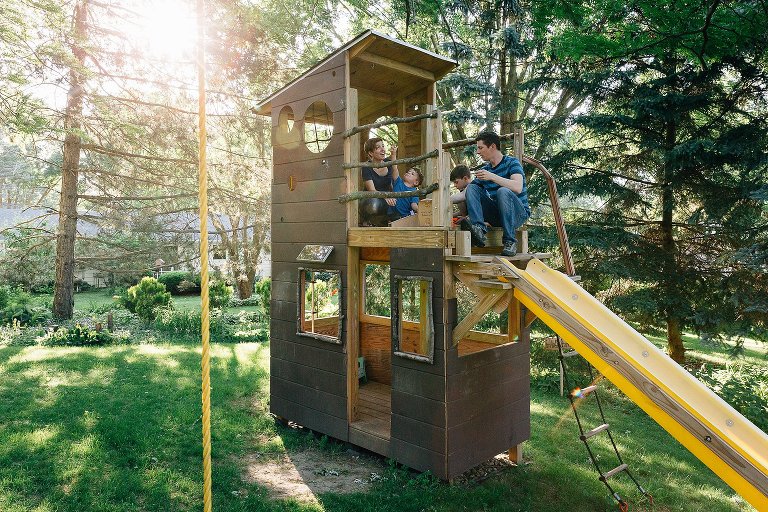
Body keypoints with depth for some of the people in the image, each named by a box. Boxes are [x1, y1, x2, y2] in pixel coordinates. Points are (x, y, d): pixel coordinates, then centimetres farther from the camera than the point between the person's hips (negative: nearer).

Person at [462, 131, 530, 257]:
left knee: (503, 191, -35)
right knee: (471, 188, -11)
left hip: (519, 213, -5)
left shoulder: (512, 162, -5)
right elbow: (465, 195, 13)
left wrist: (492, 177, -27)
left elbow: (518, 188, -24)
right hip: (496, 215, 5)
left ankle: (510, 241, -29)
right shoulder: (484, 170, 12)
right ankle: (479, 229, -34)